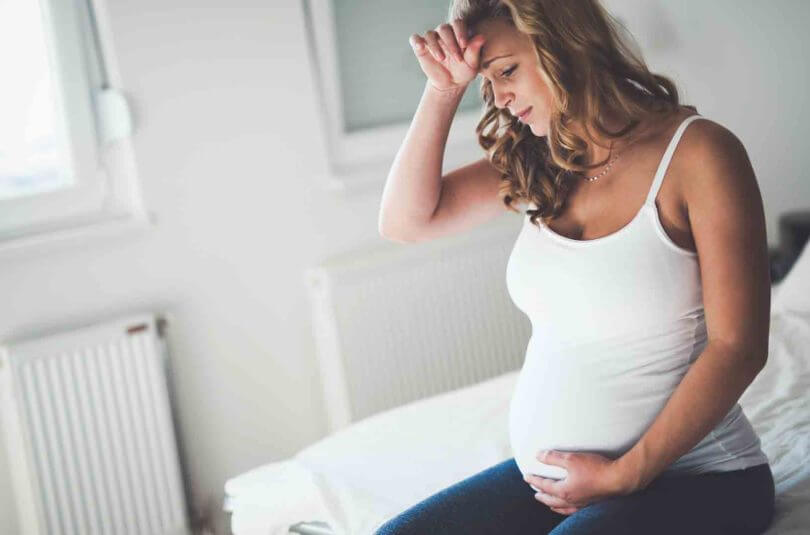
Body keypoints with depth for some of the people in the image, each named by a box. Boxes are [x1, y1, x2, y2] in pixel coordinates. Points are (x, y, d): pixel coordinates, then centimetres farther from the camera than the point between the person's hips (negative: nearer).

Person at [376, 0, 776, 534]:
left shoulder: (697, 151, -11)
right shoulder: (536, 162, 8)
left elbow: (738, 347, -13)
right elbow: (405, 220, 5)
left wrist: (625, 475, -13)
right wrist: (444, 89, -2)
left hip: (690, 475, -5)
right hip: (548, 476, 6)